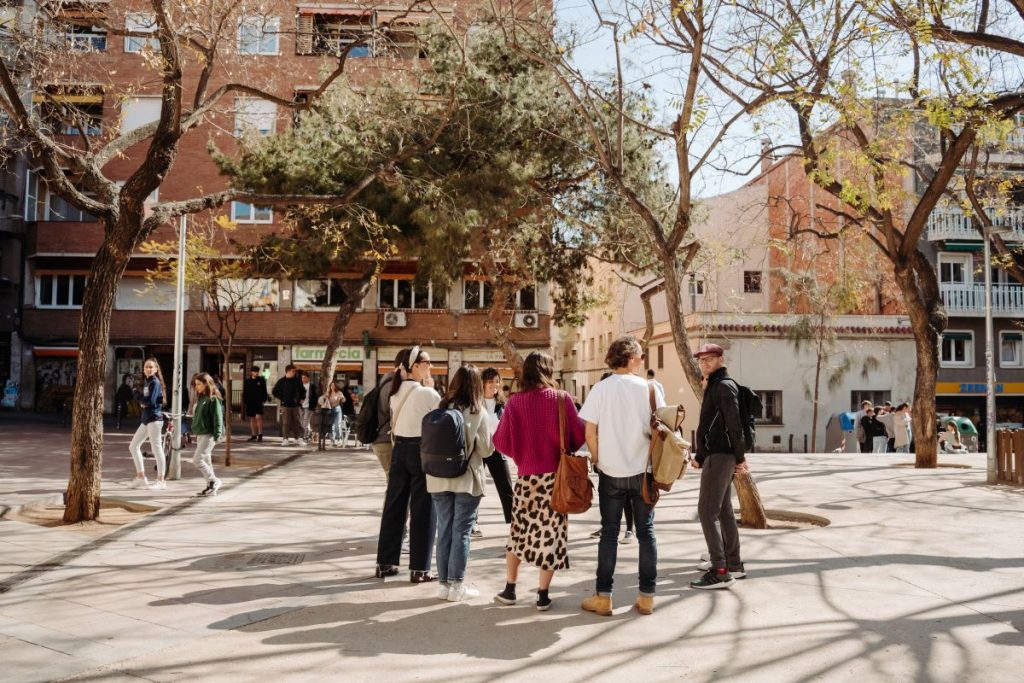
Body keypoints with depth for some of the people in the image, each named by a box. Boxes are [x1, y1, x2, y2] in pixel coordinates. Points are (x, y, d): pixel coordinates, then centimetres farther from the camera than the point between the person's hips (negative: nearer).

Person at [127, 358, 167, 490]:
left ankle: (161, 480, 0)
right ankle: (141, 477, 18)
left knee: (156, 448, -6)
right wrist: (142, 400, -6)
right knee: (133, 446, 13)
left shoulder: (155, 382, -10)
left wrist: (138, 396, -5)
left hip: (154, 418, -10)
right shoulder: (147, 382, 16)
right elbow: (144, 400, 15)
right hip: (146, 419, 10)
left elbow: (150, 401, -20)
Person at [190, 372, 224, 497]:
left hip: (208, 435, -9)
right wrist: (196, 434, 21)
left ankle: (214, 481, -2)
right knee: (206, 461, 9)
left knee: (197, 460, -12)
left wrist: (217, 435, -22)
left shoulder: (213, 399, -11)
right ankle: (211, 487, 14)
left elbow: (217, 417, -16)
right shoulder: (201, 398, 15)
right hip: (200, 434, 9)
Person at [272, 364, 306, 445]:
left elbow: (302, 390, 20)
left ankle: (296, 439, 15)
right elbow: (274, 392, 4)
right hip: (285, 405, -3)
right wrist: (281, 399, -3)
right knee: (286, 423, -5)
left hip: (295, 405, 3)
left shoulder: (297, 381, 7)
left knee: (296, 422, 6)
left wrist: (301, 399, 11)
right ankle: (285, 439, -2)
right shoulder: (281, 381, -2)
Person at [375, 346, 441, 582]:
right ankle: (419, 568, 6)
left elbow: (393, 424, 10)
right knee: (422, 510, 2)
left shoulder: (396, 392, 7)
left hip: (399, 449, 7)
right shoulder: (428, 394, -14)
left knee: (394, 506, 12)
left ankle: (385, 562, 19)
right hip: (421, 451, -7)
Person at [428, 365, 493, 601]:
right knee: (461, 532, 3)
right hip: (467, 479, -3)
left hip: (439, 478, 3)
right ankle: (457, 585, 6)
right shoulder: (479, 413, -9)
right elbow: (486, 450, -4)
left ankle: (444, 583, 15)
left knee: (444, 530, 10)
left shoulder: (440, 409, 0)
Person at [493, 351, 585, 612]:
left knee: (519, 531, 16)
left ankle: (509, 590, 22)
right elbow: (578, 436, -5)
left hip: (527, 476, 1)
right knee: (551, 532, 7)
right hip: (556, 475, -1)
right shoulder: (562, 399, -8)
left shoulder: (515, 402, -5)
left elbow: (502, 442, -1)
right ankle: (543, 595, 10)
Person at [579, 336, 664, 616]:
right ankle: (647, 597, 14)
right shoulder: (649, 388, -4)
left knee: (609, 532, 7)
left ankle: (603, 597, 11)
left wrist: (598, 459, 6)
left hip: (611, 472, 0)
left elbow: (589, 430, -5)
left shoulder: (601, 388, -4)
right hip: (642, 471, 0)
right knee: (645, 532, 10)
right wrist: (654, 461, 8)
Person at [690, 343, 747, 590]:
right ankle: (734, 564, 22)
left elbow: (734, 424, -17)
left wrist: (740, 457, -17)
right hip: (716, 456, 10)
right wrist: (700, 456, 22)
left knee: (707, 511, -12)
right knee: (723, 510, 14)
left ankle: (720, 571, -13)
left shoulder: (724, 386, -12)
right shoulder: (714, 386, 19)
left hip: (719, 457, -10)